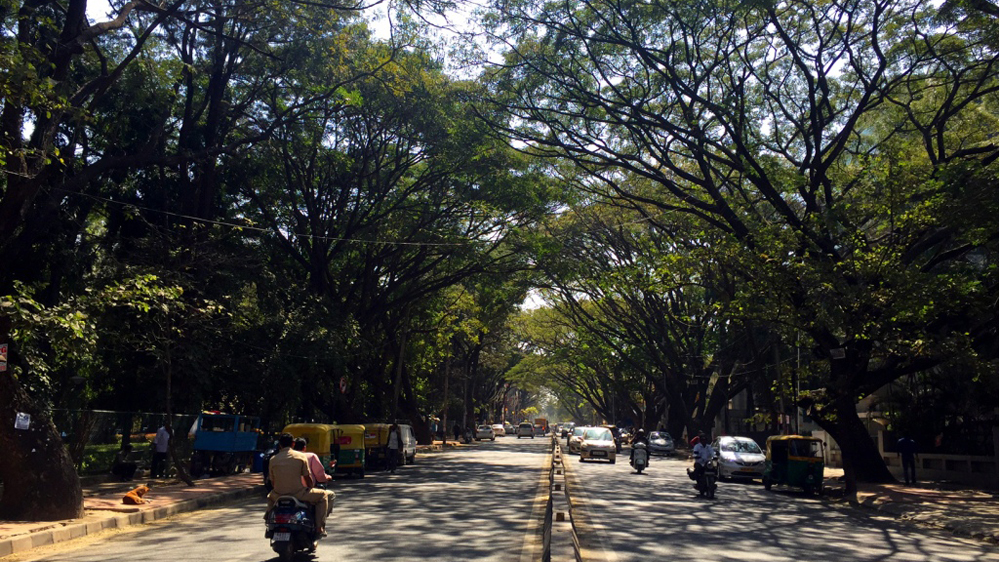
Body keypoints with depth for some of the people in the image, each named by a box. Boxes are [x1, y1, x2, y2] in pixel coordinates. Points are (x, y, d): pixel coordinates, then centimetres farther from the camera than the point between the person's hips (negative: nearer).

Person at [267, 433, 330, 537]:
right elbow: (307, 478, 1)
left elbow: (272, 482, 10)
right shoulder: (300, 456, -2)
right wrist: (310, 489, 20)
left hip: (279, 496, 4)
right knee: (323, 495, 16)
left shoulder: (273, 459, 5)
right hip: (298, 494, -4)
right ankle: (320, 527, 7)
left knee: (270, 496, 40)